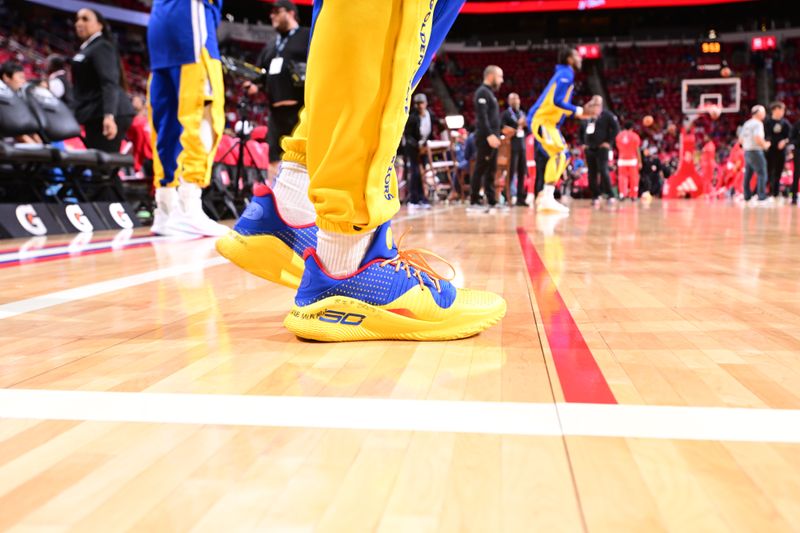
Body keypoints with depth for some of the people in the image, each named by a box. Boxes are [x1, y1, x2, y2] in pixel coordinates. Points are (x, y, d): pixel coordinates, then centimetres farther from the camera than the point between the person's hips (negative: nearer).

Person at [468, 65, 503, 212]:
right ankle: (474, 202, -6)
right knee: (481, 169, -8)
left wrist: (496, 135, 18)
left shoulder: (490, 93, 22)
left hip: (492, 138, 10)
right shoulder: (482, 92, -9)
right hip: (485, 138, -10)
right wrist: (489, 135, -26)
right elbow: (482, 117, -19)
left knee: (491, 170, 10)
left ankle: (491, 201, 14)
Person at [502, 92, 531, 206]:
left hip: (522, 146, 6)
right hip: (512, 146, -6)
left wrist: (525, 126, -2)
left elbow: (528, 131, 18)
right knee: (511, 172, -10)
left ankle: (520, 198, 7)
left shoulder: (522, 113, 19)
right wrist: (517, 125, -14)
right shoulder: (506, 114, -1)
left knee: (522, 173, 3)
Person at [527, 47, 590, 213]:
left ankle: (545, 196, 12)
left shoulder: (564, 74, 20)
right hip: (542, 120, -10)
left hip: (548, 121, 10)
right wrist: (576, 110, -11)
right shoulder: (566, 74, -10)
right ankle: (547, 198, -21)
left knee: (561, 156, 11)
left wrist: (577, 112, 14)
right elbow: (557, 101, -22)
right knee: (560, 155, -18)